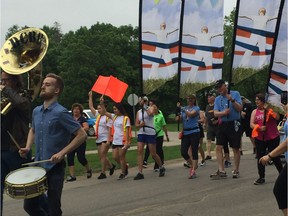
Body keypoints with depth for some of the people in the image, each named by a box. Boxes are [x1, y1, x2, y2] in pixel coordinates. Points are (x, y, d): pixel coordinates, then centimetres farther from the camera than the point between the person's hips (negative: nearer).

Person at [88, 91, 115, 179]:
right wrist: (90, 96, 20)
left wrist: (108, 140, -22)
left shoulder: (108, 117, -9)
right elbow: (91, 107, 22)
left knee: (103, 155, -11)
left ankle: (103, 173, -7)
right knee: (101, 156, 9)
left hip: (105, 139, -8)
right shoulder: (98, 115, 14)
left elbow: (109, 129, -15)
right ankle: (111, 166, 28)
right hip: (98, 139, 8)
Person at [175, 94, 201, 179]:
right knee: (183, 152, 1)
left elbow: (191, 114, -20)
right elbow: (179, 118, 9)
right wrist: (178, 117, -11)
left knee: (194, 152, -3)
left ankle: (193, 171, -1)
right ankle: (193, 165, 24)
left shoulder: (196, 108, 0)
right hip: (185, 133, 5)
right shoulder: (184, 108, 14)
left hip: (194, 132, -5)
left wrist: (183, 110, -20)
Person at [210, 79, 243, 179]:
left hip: (234, 124, -4)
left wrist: (232, 100, -21)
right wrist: (223, 112, -18)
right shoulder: (217, 99, 10)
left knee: (235, 148, 4)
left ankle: (236, 170, 15)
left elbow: (240, 108, -7)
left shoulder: (235, 94, 0)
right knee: (218, 147, -3)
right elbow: (215, 113, 2)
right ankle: (221, 171, 0)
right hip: (222, 124, 4)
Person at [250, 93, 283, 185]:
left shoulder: (271, 108, 3)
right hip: (259, 138, 3)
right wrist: (259, 128, -18)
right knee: (260, 158, 1)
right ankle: (261, 177, 11)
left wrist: (268, 110, -19)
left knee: (275, 157, 1)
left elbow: (277, 117, -12)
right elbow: (251, 124, 1)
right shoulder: (255, 112, 9)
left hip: (272, 137, -3)